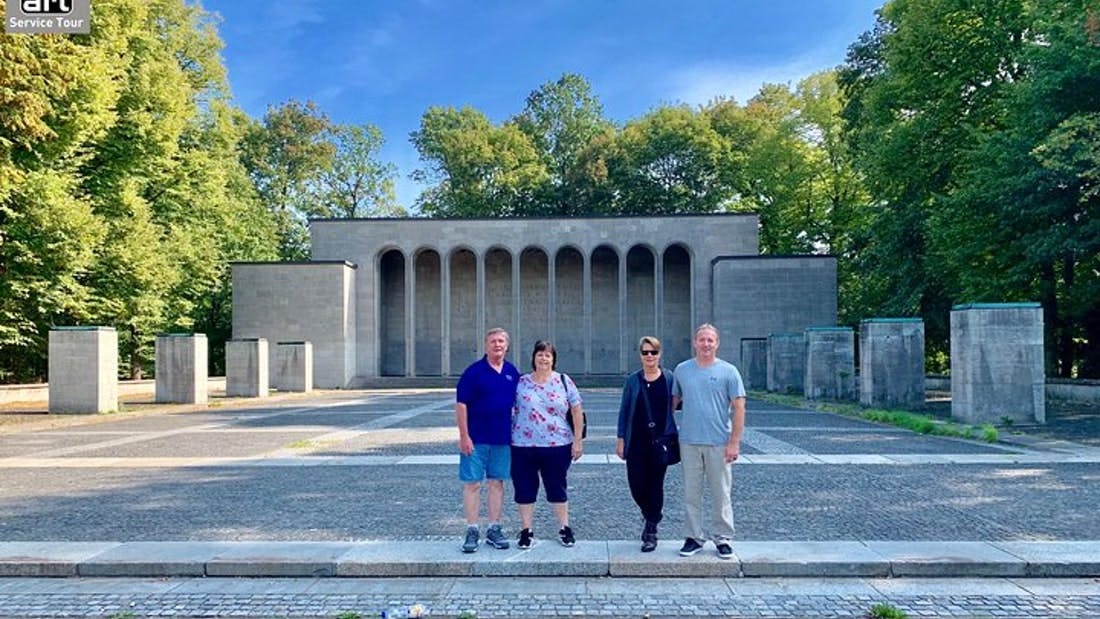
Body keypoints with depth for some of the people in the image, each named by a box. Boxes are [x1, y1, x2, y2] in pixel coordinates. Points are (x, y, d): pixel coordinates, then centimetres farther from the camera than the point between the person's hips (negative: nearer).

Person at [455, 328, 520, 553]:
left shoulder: (512, 372, 7)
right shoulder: (474, 371, -7)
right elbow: (461, 404, -9)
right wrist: (464, 436, -13)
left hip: (503, 439, 4)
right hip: (476, 439, -4)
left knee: (497, 483, 10)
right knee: (472, 483, 1)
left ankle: (494, 530, 19)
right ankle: (472, 531, 10)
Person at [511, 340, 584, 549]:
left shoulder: (564, 381, 2)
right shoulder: (521, 383, 2)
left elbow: (577, 411, 3)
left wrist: (578, 440, -1)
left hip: (557, 446, 0)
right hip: (523, 446, 1)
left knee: (557, 488, 11)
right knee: (524, 489, 7)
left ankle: (564, 528, 25)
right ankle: (526, 531, 20)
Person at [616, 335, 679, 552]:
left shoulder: (669, 378, 0)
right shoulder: (633, 380, 4)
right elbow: (624, 410, 6)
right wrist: (620, 439, 3)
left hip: (661, 440, -1)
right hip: (637, 441, 1)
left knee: (655, 485, 3)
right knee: (636, 485, 3)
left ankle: (652, 530, 17)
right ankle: (651, 517, 32)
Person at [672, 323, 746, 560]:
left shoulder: (728, 371, -2)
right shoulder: (682, 370, 6)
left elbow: (739, 408, -4)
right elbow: (674, 401, 15)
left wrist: (734, 442, -8)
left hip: (719, 443, -2)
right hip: (689, 442, 2)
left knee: (721, 494, 6)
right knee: (691, 493, 8)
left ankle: (722, 538, 18)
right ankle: (694, 537, 20)